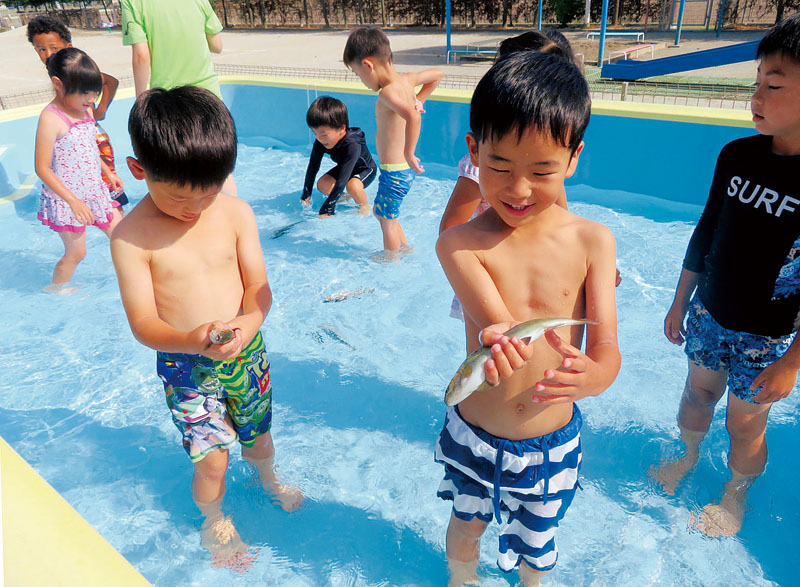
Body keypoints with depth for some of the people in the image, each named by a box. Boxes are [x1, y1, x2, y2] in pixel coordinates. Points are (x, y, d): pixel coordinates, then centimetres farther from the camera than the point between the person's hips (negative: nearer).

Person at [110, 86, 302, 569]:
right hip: (185, 366, -2)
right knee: (212, 459, 2)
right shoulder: (131, 237, -17)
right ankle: (215, 521, 37)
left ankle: (269, 479, 57)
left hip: (246, 352, 3)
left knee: (257, 435, 22)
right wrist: (193, 340, -36)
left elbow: (259, 287, -9)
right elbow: (143, 324, -17)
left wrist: (248, 323, -30)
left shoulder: (236, 213, -10)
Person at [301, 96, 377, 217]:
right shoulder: (320, 142, -23)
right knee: (322, 184, -15)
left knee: (352, 185, -36)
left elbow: (342, 180, -46)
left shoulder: (352, 145, -43)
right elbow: (312, 167, -13)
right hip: (343, 166, 6)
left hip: (366, 169, -6)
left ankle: (365, 208, -7)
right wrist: (306, 195, -13)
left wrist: (327, 208, -47)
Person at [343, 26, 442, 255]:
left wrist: (408, 153, -34)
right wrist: (419, 99, 16)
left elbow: (413, 117, -42)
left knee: (388, 222, 8)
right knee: (380, 212, 27)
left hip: (394, 172, -10)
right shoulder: (406, 79, 3)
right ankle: (406, 248, 39)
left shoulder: (388, 92, -23)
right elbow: (437, 74, 20)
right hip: (403, 169, 10)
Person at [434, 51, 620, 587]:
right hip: (474, 435, -1)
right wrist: (498, 339, -55)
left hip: (553, 441, 1)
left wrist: (592, 377, -39)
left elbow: (607, 348, -15)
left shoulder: (592, 241, -12)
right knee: (466, 525, 25)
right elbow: (496, 321, -30)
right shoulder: (461, 244, -18)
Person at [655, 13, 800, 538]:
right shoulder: (737, 155, -6)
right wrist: (680, 302, 10)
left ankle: (735, 496, 39)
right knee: (699, 391, 22)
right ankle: (688, 456, 49)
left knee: (745, 423, 12)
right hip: (708, 312, 4)